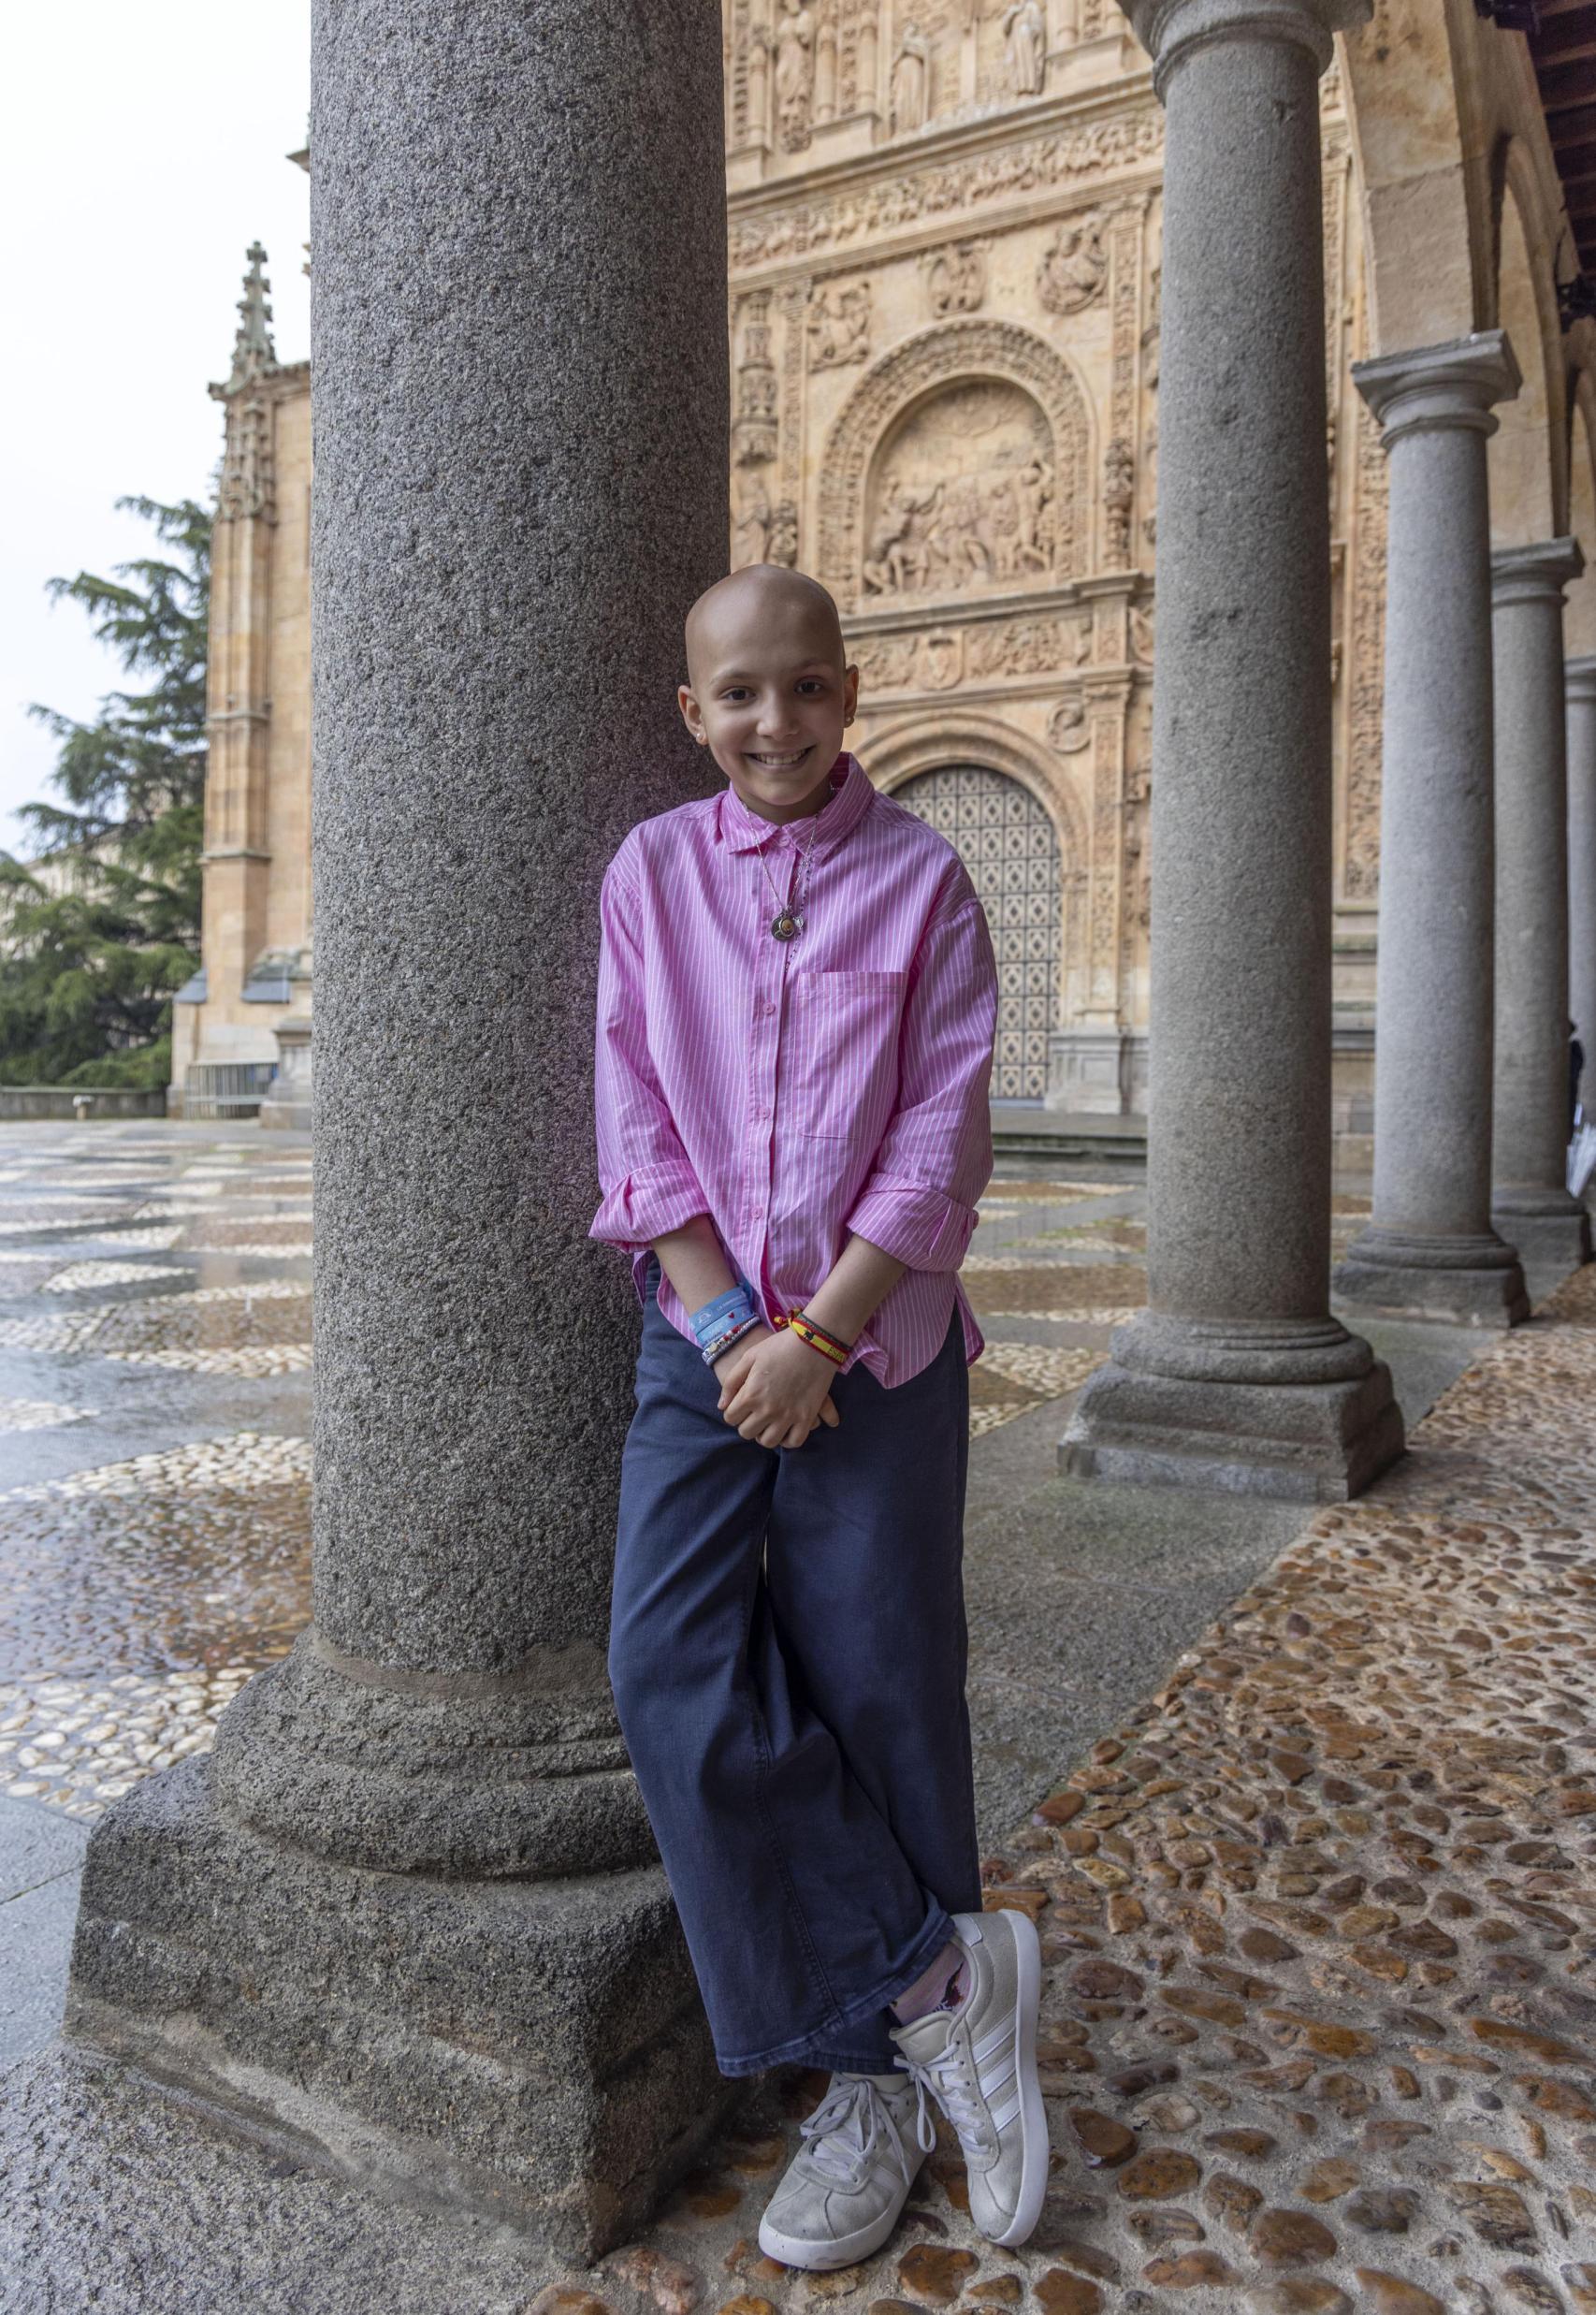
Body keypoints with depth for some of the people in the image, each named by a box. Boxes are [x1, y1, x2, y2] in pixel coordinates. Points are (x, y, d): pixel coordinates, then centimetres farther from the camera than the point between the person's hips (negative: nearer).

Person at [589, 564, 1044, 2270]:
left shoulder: (920, 876, 0)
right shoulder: (650, 873, 7)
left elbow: (944, 1137, -6)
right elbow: (639, 1126, 1)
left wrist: (817, 1331, -12)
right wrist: (728, 1328, -9)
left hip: (879, 1339, -2)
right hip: (704, 1335, 2)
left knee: (878, 1699, 5)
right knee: (675, 1677, -9)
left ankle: (881, 2085, 23)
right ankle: (945, 1981, 9)